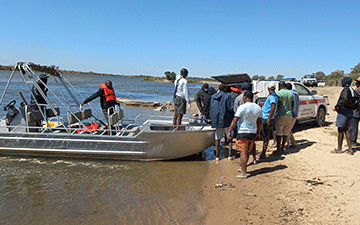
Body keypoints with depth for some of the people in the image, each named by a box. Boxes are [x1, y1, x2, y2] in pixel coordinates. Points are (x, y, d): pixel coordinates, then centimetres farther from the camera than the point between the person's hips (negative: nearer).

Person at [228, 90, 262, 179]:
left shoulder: (242, 107, -14)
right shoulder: (258, 108, 6)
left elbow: (235, 121, -14)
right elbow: (259, 122, 12)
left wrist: (229, 131, -6)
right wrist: (258, 133, 21)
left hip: (243, 132, -6)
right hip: (253, 132, 7)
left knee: (243, 152, -4)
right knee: (247, 152, 17)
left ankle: (243, 173, -4)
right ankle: (243, 169, 31)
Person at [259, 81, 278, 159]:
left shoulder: (272, 96, -16)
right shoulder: (272, 96, 15)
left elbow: (273, 108, -25)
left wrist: (268, 120, -27)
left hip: (267, 119, -9)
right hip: (265, 118, 9)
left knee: (266, 136, -5)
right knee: (265, 135, 13)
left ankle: (263, 154, -1)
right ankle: (263, 153, 21)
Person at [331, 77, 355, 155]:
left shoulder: (346, 90, -15)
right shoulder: (352, 90, 14)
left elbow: (345, 99, -33)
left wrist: (338, 106, -21)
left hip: (344, 111, -9)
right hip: (350, 111, 9)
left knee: (340, 130, -1)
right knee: (346, 129, 13)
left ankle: (339, 149, 6)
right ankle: (350, 149, 12)